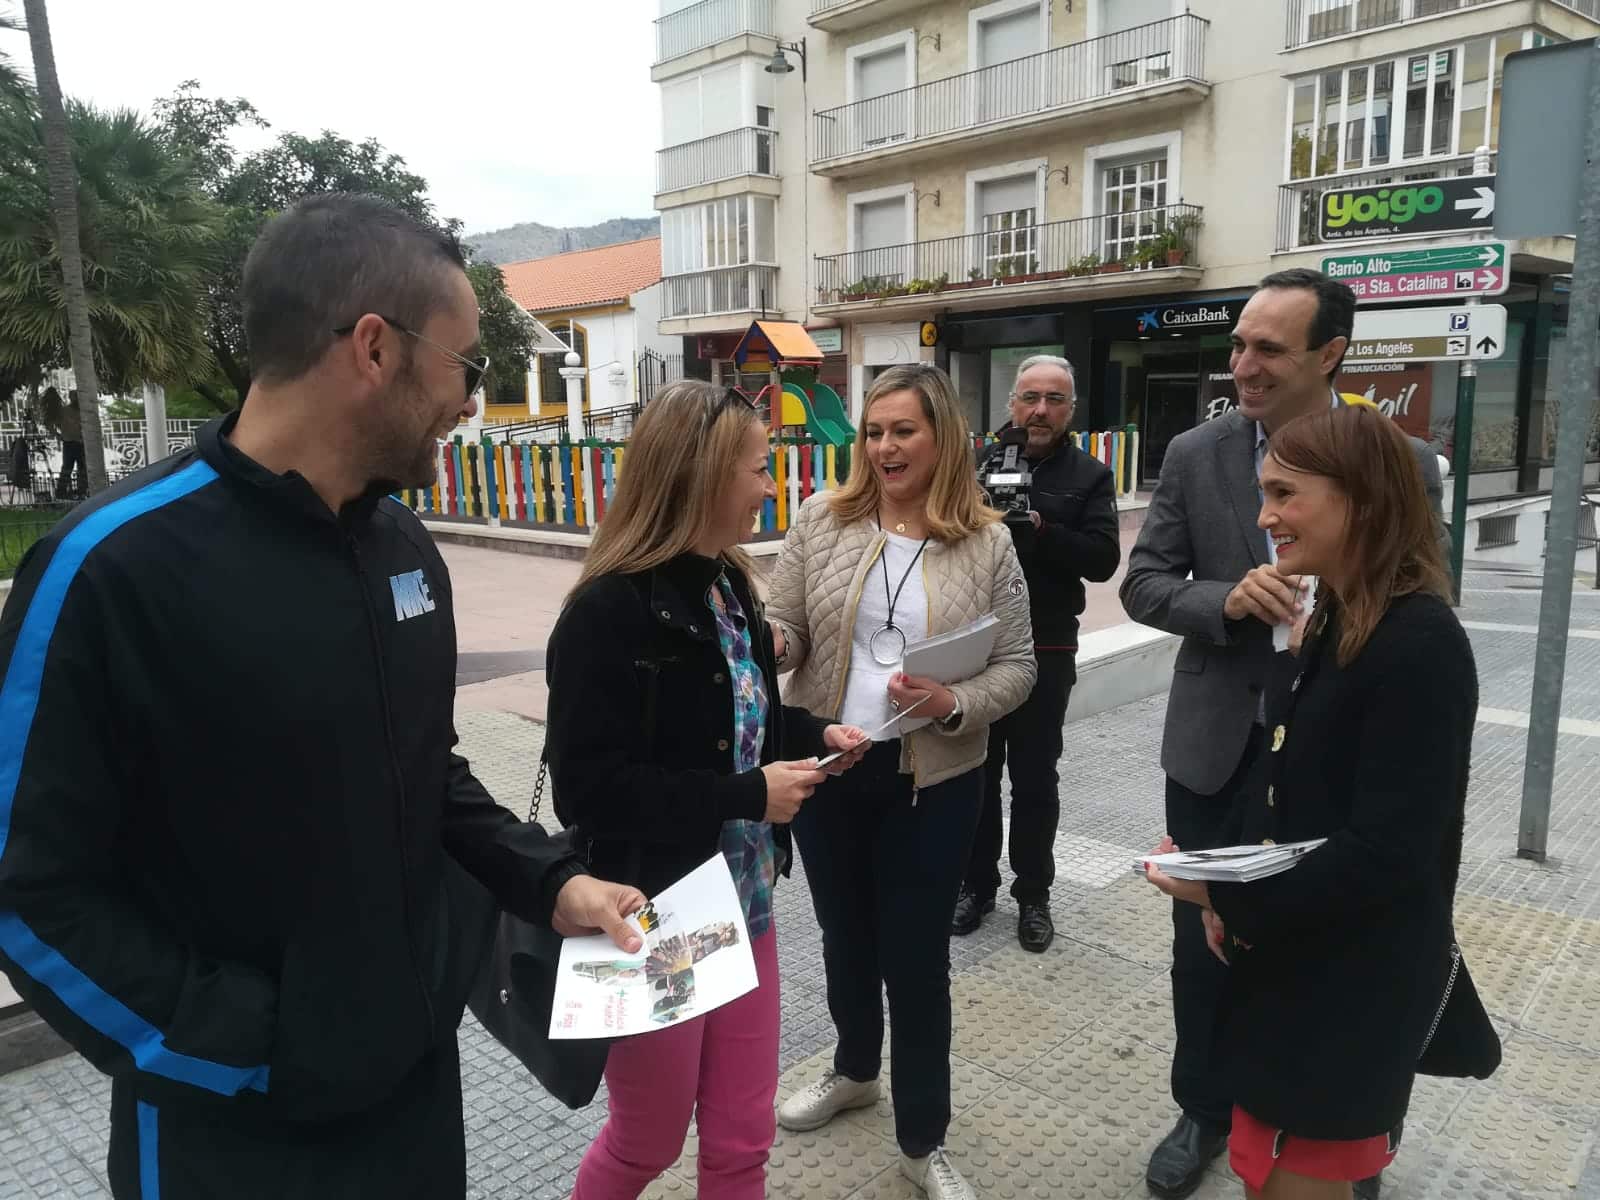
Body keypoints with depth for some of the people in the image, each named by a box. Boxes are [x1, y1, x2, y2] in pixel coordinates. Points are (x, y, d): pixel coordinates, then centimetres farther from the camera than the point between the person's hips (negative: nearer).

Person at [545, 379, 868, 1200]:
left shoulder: (726, 585, 3)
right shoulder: (610, 611, -22)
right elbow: (587, 789, -26)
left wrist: (813, 734, 0)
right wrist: (749, 796, -24)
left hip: (742, 906, 7)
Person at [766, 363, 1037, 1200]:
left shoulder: (986, 542, -6)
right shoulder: (822, 519, -2)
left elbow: (1017, 665, -4)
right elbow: (785, 626, -1)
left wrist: (955, 705, -22)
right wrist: (768, 643, -24)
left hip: (933, 780, -2)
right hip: (827, 768, 3)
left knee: (916, 952, 8)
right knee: (845, 931, 21)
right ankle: (855, 1069, 49)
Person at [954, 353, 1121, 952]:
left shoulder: (1089, 477, 0)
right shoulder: (978, 464, 3)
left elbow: (1103, 560, -11)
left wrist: (1038, 528, -24)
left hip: (1045, 651, -1)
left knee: (1034, 780, 9)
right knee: (976, 773, 11)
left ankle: (1033, 895, 25)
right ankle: (977, 884, 27)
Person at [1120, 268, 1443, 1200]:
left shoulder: (1403, 463, -6)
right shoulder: (1196, 455, -3)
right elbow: (1143, 583, -2)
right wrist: (1225, 600, -22)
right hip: (1218, 747, 1)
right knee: (1205, 942, 14)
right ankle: (1207, 1111, 38)